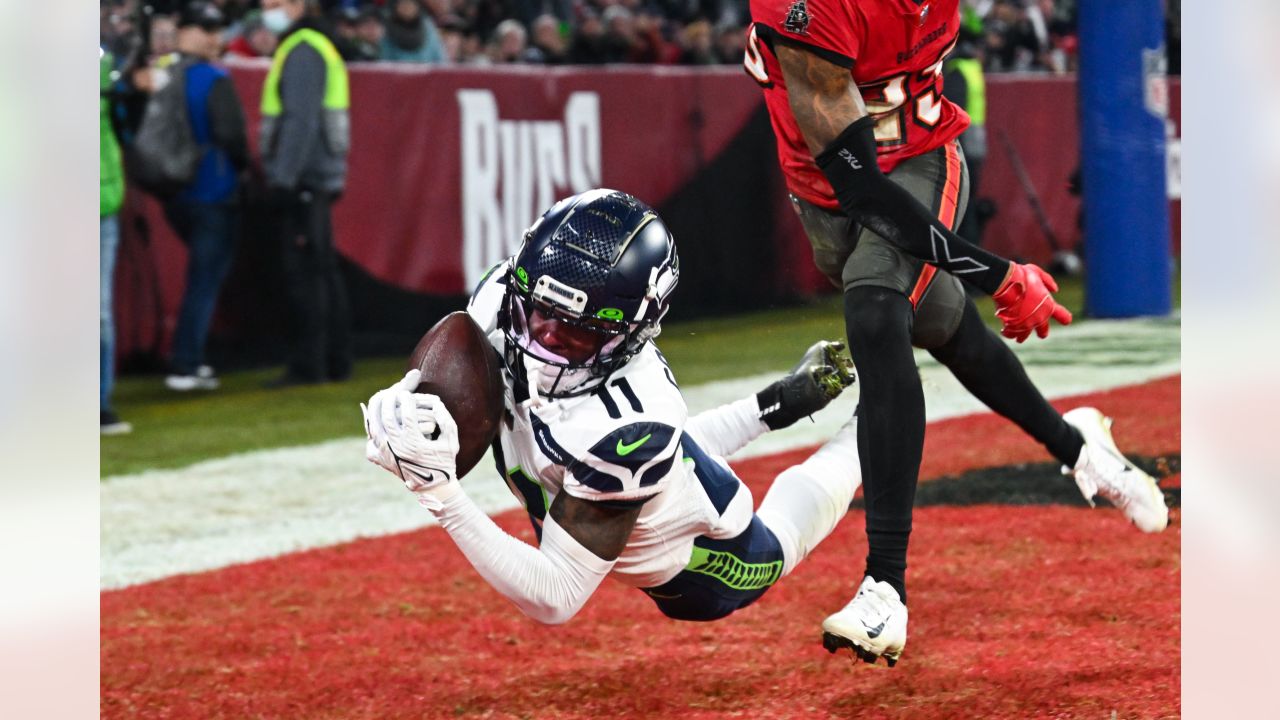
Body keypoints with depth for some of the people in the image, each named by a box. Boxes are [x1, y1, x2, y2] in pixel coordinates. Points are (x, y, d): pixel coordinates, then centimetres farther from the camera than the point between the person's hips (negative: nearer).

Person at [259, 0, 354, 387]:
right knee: (323, 271, 13)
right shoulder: (315, 47, 20)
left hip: (302, 182, -10)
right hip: (318, 181, 10)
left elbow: (300, 120, -20)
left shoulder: (302, 52, -12)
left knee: (304, 274, -9)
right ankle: (336, 361, 16)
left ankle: (307, 365, -10)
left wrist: (284, 178, -22)